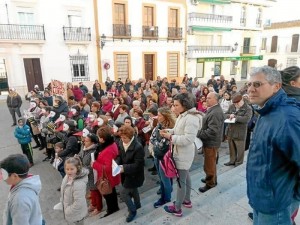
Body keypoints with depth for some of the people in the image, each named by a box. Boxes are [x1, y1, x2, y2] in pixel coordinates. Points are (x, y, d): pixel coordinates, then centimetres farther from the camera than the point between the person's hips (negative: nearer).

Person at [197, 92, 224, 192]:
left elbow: (212, 131, -31)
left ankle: (210, 183, 23)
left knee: (209, 164, 6)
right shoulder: (212, 109, 9)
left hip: (211, 142, -10)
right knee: (210, 162, 25)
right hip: (209, 141, 10)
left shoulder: (216, 113, -26)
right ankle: (211, 178, 42)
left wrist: (198, 134, -22)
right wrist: (200, 132, 6)